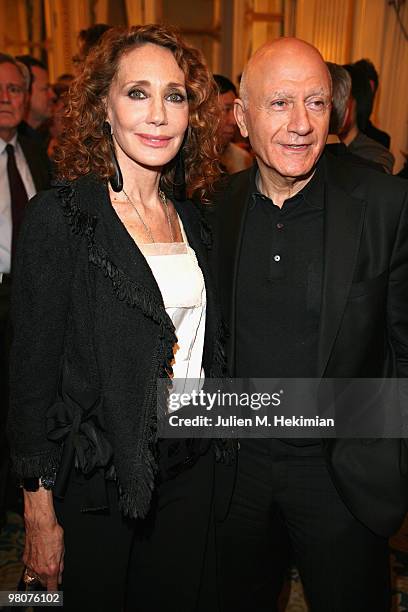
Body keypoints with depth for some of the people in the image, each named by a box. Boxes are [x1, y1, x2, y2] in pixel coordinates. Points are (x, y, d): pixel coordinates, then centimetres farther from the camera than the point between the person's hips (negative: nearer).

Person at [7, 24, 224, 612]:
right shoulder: (58, 216, -15)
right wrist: (40, 512, -11)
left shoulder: (189, 217, 3)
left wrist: (214, 442, 10)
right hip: (97, 475, -5)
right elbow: (32, 371, -14)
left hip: (190, 467, 5)